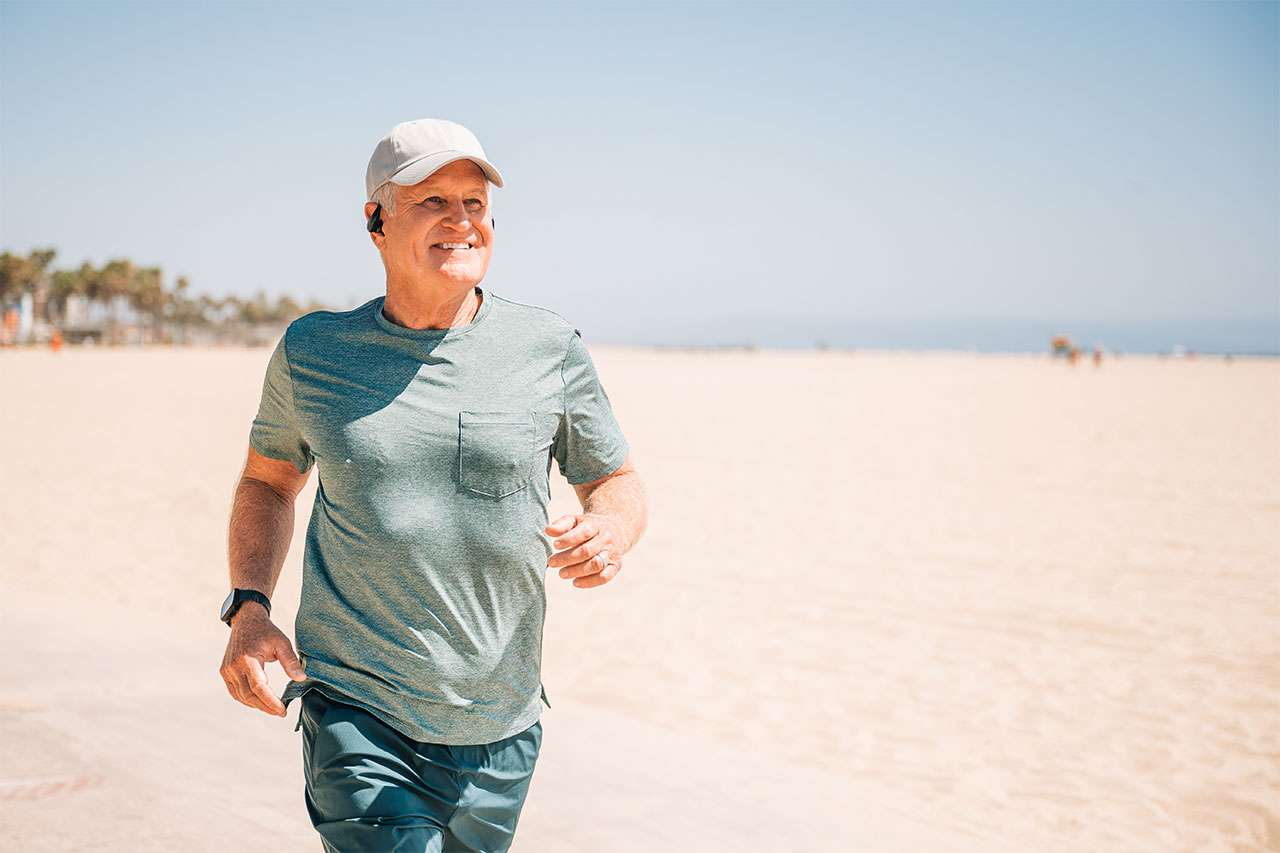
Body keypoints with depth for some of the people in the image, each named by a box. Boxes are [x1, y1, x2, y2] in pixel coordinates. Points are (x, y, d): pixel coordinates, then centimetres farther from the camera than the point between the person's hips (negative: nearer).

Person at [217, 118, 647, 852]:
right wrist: (249, 609, 1)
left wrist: (610, 531, -16)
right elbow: (269, 479, 16)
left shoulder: (549, 347, -1)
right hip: (356, 713, -1)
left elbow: (618, 481, 8)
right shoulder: (313, 351, 1)